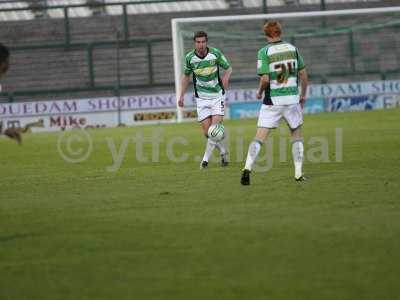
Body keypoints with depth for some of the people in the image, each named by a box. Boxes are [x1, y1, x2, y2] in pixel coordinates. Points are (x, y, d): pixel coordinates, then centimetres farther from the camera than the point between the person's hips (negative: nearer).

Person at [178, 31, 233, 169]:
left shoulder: (216, 54, -10)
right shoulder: (189, 57, -5)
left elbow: (228, 68, 3)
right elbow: (186, 76, 12)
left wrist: (226, 77, -19)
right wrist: (182, 95, 8)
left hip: (217, 95, -2)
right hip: (201, 97, 2)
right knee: (207, 131, -4)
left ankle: (206, 158, -7)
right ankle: (223, 152, 20)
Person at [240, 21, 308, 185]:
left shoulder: (264, 52, -7)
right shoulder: (292, 48, 5)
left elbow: (265, 79, -14)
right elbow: (303, 74, 7)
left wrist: (259, 92, 5)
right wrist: (303, 94, 20)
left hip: (272, 101, -2)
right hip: (292, 99, 2)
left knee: (259, 136, 0)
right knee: (297, 134, 17)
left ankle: (248, 168, -16)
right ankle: (298, 173, 11)